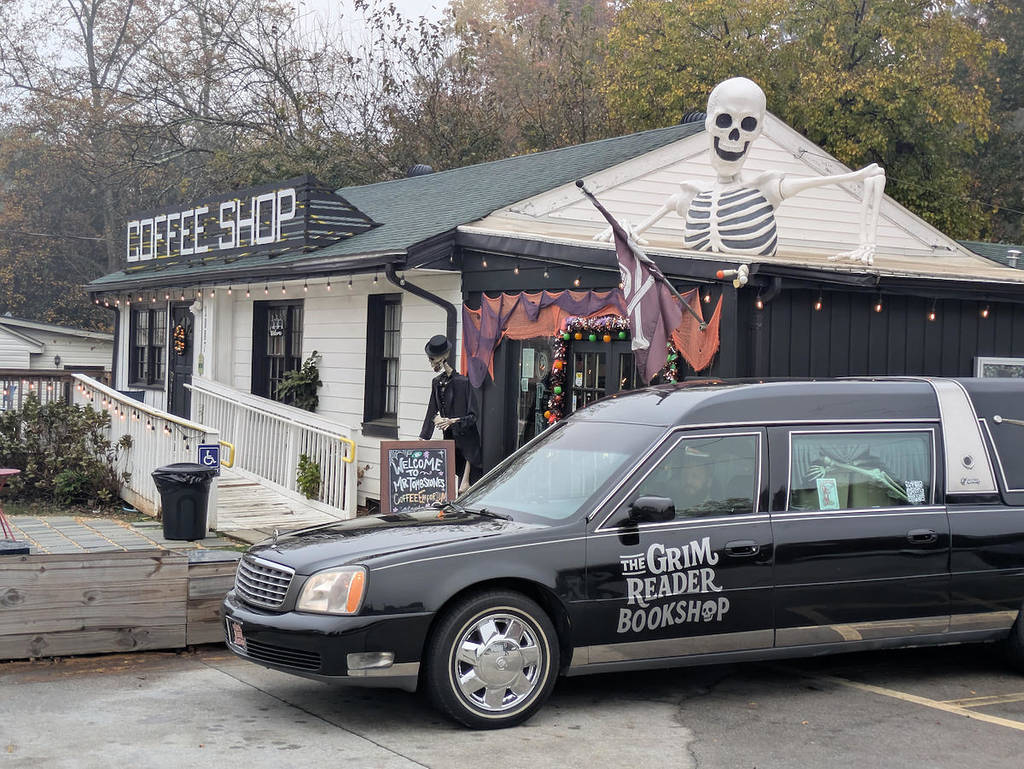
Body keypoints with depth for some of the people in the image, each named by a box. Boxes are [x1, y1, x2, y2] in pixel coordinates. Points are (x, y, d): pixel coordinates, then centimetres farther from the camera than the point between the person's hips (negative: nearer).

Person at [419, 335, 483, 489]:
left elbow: (472, 416, -14)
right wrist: (423, 437, 13)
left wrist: (453, 421, -27)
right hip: (449, 438, 7)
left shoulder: (463, 382, -14)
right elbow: (432, 412, 15)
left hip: (466, 437, -7)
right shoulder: (437, 382, 8)